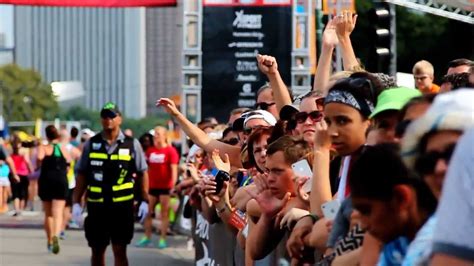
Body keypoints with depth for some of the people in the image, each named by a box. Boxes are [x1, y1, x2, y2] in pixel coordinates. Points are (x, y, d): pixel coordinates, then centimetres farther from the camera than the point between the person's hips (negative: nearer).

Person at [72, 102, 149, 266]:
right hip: (96, 206, 2)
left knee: (120, 251, -1)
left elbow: (142, 173, 5)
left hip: (122, 206, -2)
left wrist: (145, 201, -2)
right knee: (97, 251, 10)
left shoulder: (131, 144, 1)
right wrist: (76, 203, 1)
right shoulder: (91, 144, 4)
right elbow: (82, 175, 6)